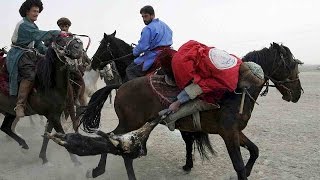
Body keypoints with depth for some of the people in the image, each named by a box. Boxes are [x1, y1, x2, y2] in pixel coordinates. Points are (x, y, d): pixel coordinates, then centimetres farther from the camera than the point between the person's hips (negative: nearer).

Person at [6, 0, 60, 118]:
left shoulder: (33, 25, 16)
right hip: (19, 55, -9)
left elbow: (38, 44, 15)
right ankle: (20, 105, -29)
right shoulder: (23, 25, -12)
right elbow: (40, 35, -29)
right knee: (30, 74, -30)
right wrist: (58, 32, -34)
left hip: (31, 54, 9)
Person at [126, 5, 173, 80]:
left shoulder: (148, 29, -13)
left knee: (129, 70, -1)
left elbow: (142, 47, -17)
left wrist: (135, 52, 3)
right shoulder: (165, 25, 14)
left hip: (154, 56, -9)